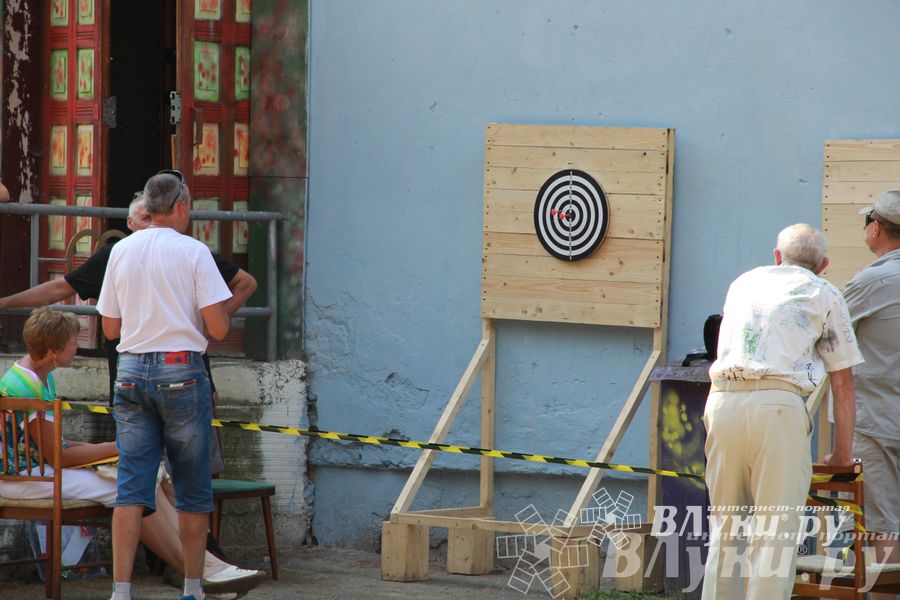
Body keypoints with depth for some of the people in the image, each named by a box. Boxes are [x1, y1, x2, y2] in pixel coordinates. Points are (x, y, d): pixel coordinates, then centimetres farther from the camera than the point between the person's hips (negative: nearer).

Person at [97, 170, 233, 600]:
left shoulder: (121, 252, 7)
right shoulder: (193, 252, -5)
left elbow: (110, 328, 11)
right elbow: (218, 328, -9)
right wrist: (212, 312, 12)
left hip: (131, 370, 4)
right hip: (181, 371, -3)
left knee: (131, 486, 1)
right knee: (192, 489, 7)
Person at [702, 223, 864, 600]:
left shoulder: (744, 283, 27)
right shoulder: (824, 295, 15)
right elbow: (842, 382, 13)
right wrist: (842, 454, 20)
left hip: (721, 400, 4)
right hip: (777, 403, -4)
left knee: (724, 525, 12)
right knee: (777, 528, -3)